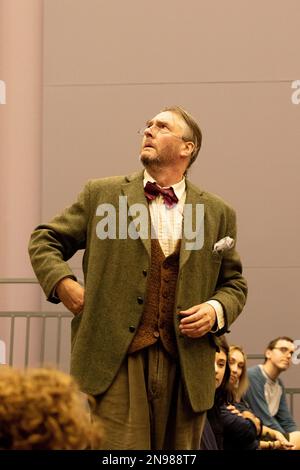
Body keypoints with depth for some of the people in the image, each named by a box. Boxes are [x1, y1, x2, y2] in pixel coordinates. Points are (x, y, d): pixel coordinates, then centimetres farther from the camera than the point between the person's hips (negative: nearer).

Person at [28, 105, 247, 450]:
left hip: (185, 366, 2)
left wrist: (217, 310, -2)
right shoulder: (101, 195, 9)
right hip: (115, 361, -2)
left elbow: (234, 283, 19)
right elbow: (45, 240, 15)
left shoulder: (218, 213, 11)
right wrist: (62, 282, -3)